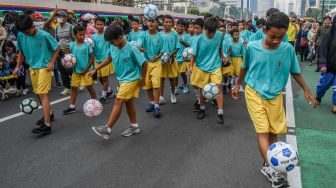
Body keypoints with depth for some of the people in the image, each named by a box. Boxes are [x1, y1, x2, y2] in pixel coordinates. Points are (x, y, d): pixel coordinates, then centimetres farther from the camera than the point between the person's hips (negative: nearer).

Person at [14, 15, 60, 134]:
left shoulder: (44, 35, -16)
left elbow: (57, 48, -4)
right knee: (38, 94, 15)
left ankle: (47, 125, -13)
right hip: (32, 68, 6)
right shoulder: (21, 35, -2)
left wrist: (52, 62, -12)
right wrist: (18, 67, 7)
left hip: (44, 67, -6)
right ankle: (49, 114, 36)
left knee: (43, 94, -13)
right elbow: (21, 52, 12)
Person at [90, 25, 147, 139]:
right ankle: (135, 126, 27)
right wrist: (95, 69, 15)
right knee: (128, 102, 14)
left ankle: (107, 129, -5)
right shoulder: (113, 48, -2)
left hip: (131, 79, -8)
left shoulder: (131, 49, -22)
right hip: (122, 79, 8)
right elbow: (109, 59, 17)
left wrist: (143, 79, -10)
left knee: (118, 102, -10)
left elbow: (144, 63, -16)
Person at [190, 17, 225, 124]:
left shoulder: (220, 35, -8)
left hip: (215, 67, 1)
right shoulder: (199, 39, -14)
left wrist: (222, 57, 15)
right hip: (201, 67, 0)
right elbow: (194, 54, -4)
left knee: (218, 87, -9)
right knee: (202, 89, 9)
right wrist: (191, 66, -6)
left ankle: (220, 113, -3)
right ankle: (202, 109, 30)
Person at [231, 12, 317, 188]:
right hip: (255, 93, -2)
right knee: (263, 131, -11)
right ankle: (271, 168, -12)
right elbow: (245, 67, 6)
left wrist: (306, 90, 8)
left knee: (274, 132, 8)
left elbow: (294, 71, 6)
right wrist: (238, 84, 14)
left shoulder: (288, 49, -9)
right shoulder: (252, 47, -12)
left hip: (275, 96, 3)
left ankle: (268, 165, 23)